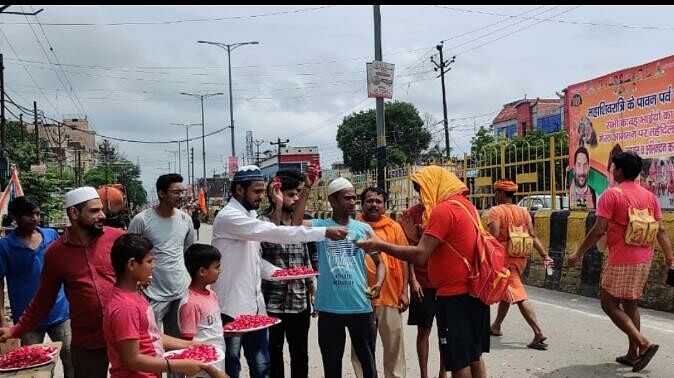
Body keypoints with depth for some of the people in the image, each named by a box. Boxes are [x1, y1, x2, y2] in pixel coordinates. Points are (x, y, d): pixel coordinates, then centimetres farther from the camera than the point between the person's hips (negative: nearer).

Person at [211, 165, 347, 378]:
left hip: (254, 305, 8)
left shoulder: (249, 216, 12)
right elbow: (274, 233, -25)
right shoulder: (229, 217, -17)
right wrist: (324, 232, -25)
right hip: (232, 307, -8)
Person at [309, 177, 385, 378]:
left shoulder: (364, 228, 5)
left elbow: (379, 262, 9)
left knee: (368, 361, 13)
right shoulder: (320, 226, 0)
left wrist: (379, 283, -11)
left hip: (360, 306, 1)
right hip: (329, 307, -1)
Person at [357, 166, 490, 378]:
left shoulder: (443, 209, -17)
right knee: (474, 356, 17)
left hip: (455, 295, -9)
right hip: (473, 291, 10)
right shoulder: (465, 205, 12)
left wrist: (380, 245, -16)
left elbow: (419, 255, -22)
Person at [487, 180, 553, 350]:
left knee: (519, 297, -9)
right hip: (521, 258, 8)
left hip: (504, 259, -7)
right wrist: (545, 255, 1)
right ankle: (496, 326, 34)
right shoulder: (523, 211, 8)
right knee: (506, 293, 22)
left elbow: (494, 237, -21)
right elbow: (533, 236, 1)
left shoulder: (495, 211, -11)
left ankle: (539, 334, -16)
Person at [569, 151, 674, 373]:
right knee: (630, 305, 16)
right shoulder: (649, 196, 8)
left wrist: (579, 254, -8)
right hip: (643, 260, 7)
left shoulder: (612, 194, -12)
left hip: (620, 261, -7)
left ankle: (643, 343, -8)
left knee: (609, 304, 3)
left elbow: (598, 230, -15)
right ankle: (633, 354, 20)